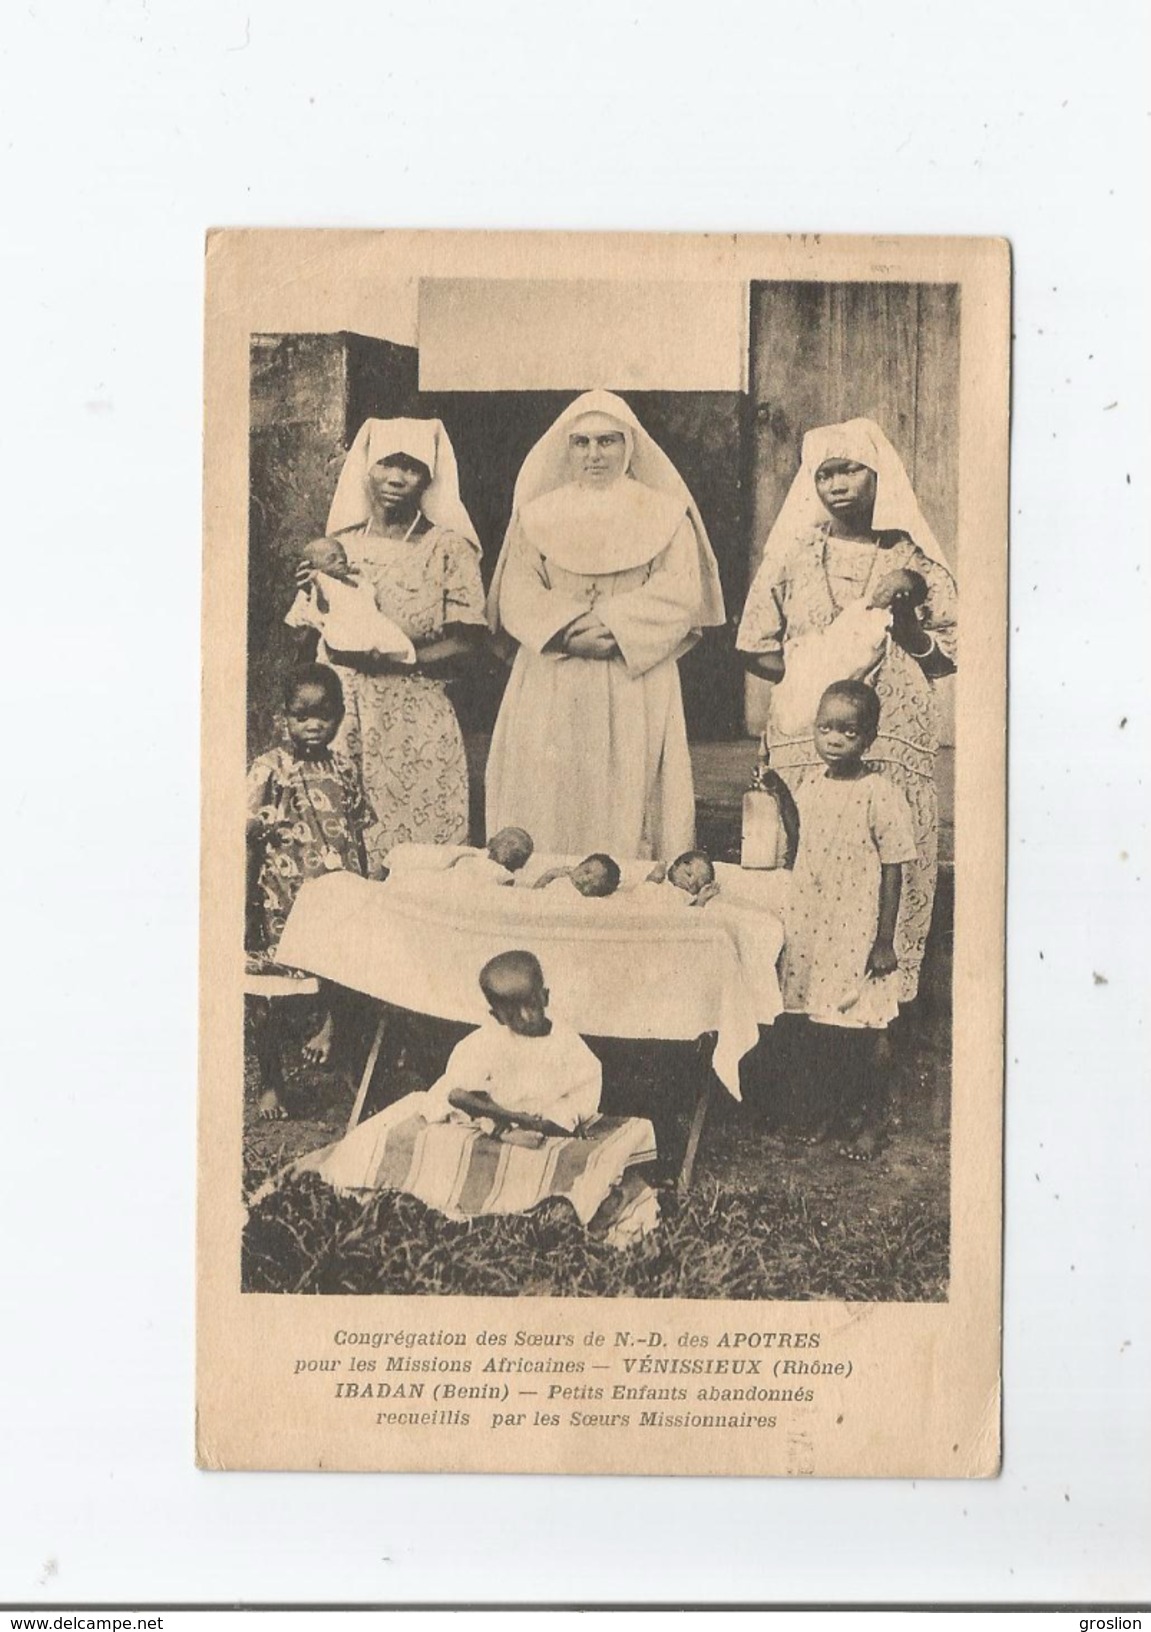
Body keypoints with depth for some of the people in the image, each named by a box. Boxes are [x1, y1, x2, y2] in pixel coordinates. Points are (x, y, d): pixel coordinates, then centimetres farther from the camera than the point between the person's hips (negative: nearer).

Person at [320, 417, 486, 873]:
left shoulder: (447, 548, -1)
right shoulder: (338, 546, 10)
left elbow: (462, 647, -7)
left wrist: (386, 655, -18)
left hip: (418, 724, -3)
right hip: (345, 720, 3)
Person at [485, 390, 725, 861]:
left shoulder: (664, 515, 9)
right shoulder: (538, 514, 13)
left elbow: (681, 592, -3)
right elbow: (517, 595, 2)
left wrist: (612, 625, -16)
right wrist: (568, 632, -16)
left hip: (637, 686, -1)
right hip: (550, 691, 1)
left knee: (624, 802, -6)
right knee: (548, 800, -4)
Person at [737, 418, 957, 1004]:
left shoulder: (912, 559, 9)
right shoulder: (793, 554, 10)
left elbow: (951, 655, 10)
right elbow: (756, 649, 11)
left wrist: (900, 618, -6)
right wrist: (817, 677, -4)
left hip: (897, 741, 0)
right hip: (806, 740, 0)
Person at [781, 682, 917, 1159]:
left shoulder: (880, 795, -13)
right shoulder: (809, 789, 4)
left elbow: (892, 872, -11)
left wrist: (884, 942, -11)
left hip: (857, 932, -5)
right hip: (810, 927, 5)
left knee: (855, 1031, 1)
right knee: (816, 1029, 13)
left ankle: (864, 1119, 17)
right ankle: (820, 1109, 27)